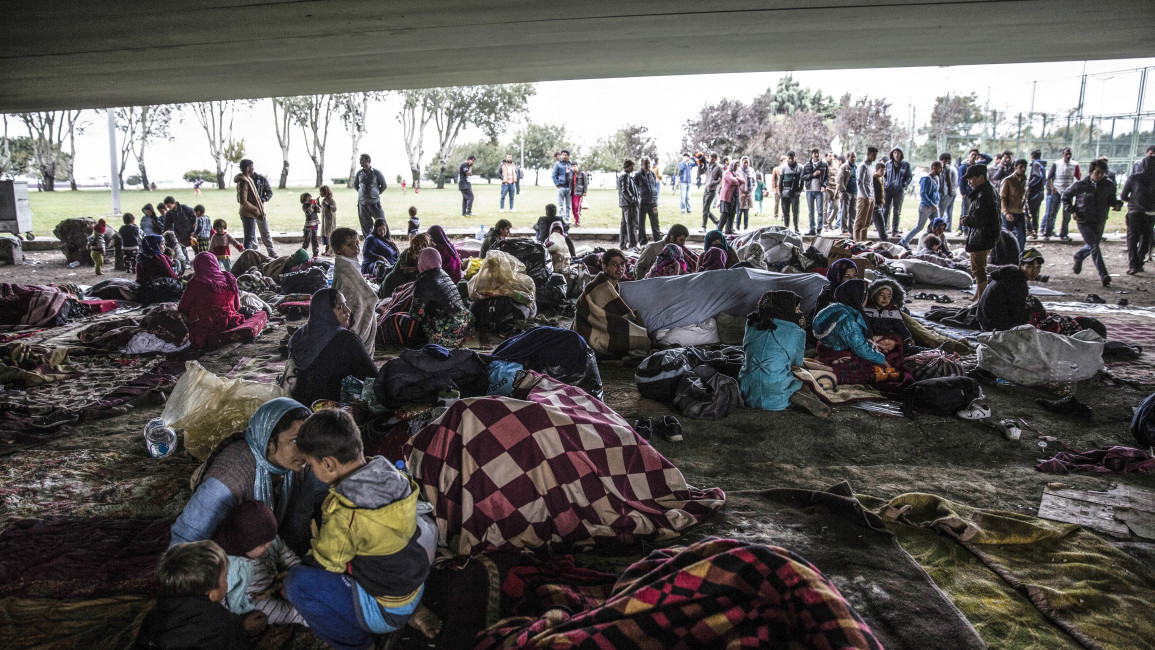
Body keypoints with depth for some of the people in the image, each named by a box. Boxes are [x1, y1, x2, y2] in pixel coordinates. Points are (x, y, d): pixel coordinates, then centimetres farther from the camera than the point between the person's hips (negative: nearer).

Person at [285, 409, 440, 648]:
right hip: (414, 583, 8)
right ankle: (411, 612, 20)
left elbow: (324, 565, -13)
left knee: (297, 582, -13)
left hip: (386, 611, -8)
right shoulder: (393, 476, -10)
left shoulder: (346, 516, -30)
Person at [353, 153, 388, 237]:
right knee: (366, 225, 7)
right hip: (362, 202, 3)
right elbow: (355, 185, 21)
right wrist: (361, 192, 11)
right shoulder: (359, 173, 5)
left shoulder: (376, 172, -4)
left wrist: (376, 193, 5)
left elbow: (384, 185, 5)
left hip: (374, 202, -3)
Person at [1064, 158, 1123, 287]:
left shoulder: (1109, 185, -1)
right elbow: (1066, 196, 5)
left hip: (1100, 222, 4)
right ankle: (1104, 276, -10)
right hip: (1084, 221, -4)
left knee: (1092, 246, 19)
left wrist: (1117, 203, -9)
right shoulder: (1080, 185, -9)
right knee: (1095, 248, -11)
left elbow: (1111, 199, 14)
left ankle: (1078, 255, 51)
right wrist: (1072, 211, -7)